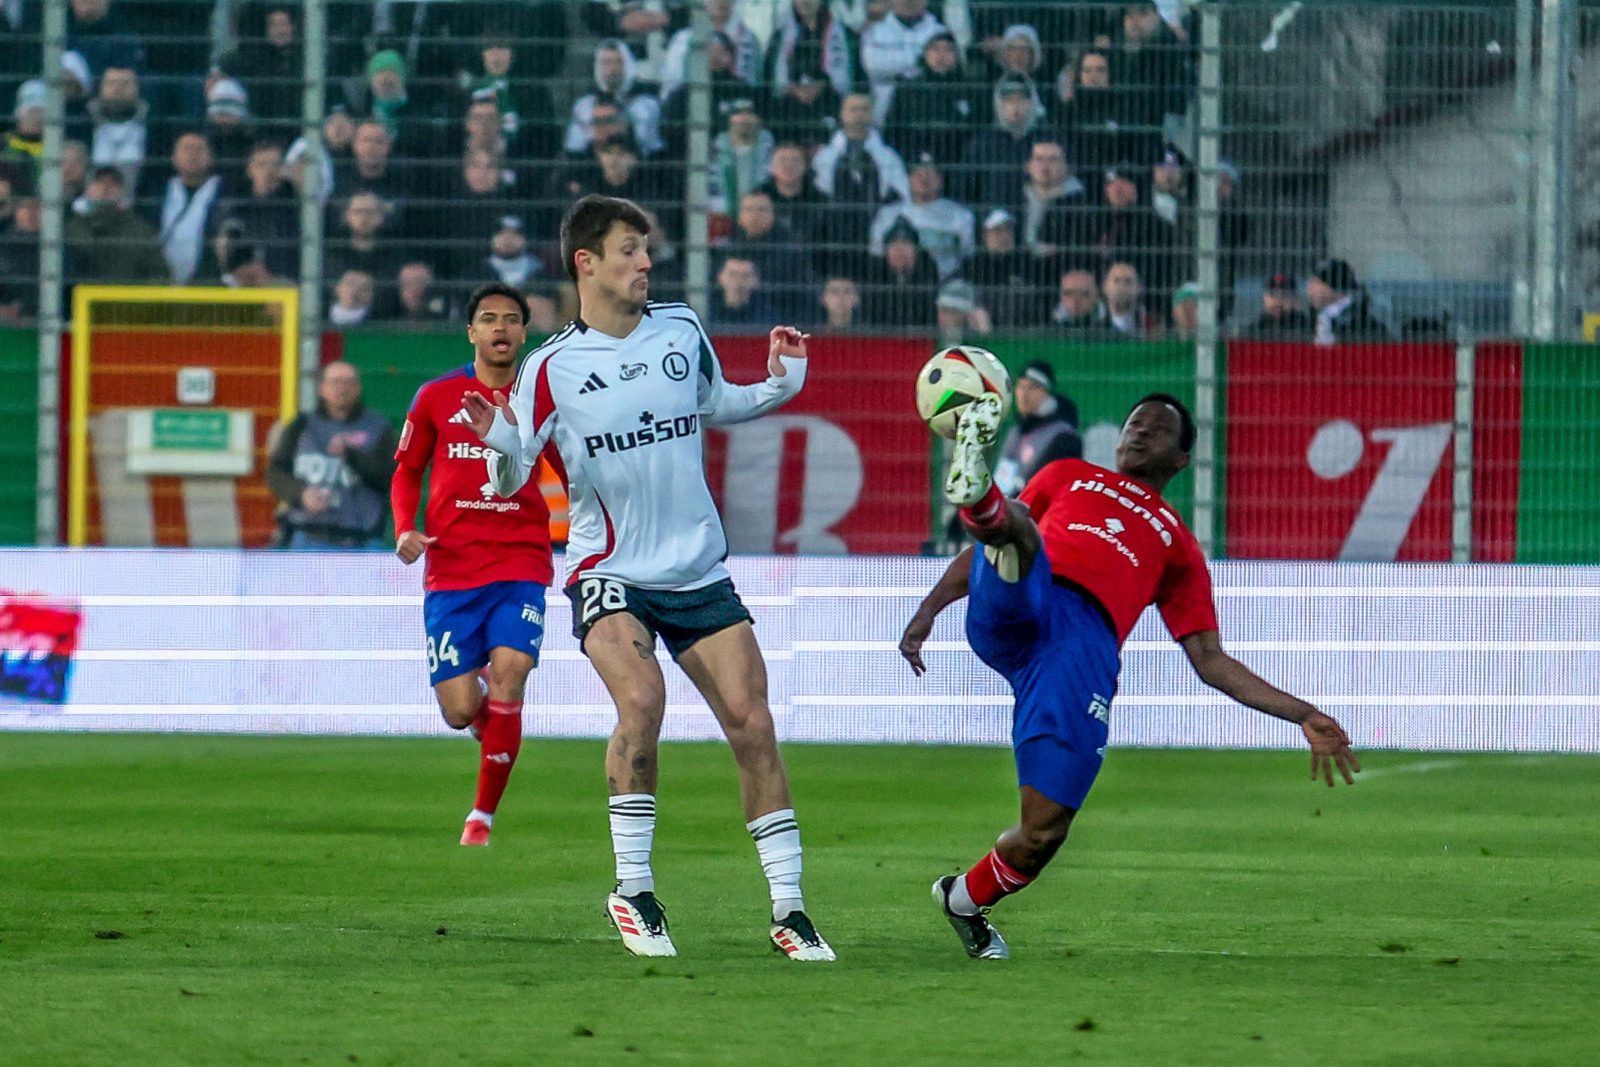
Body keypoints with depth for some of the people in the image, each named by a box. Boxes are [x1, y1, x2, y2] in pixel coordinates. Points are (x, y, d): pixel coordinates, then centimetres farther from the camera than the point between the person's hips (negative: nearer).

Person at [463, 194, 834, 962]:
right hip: (608, 571, -4)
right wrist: (502, 446, -26)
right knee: (642, 697, -27)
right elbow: (509, 483, -4)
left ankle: (789, 908, 5)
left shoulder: (682, 332, 3)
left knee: (751, 721, -4)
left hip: (698, 568, 4)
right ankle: (633, 892, -13)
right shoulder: (551, 367, -8)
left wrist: (777, 388, 5)